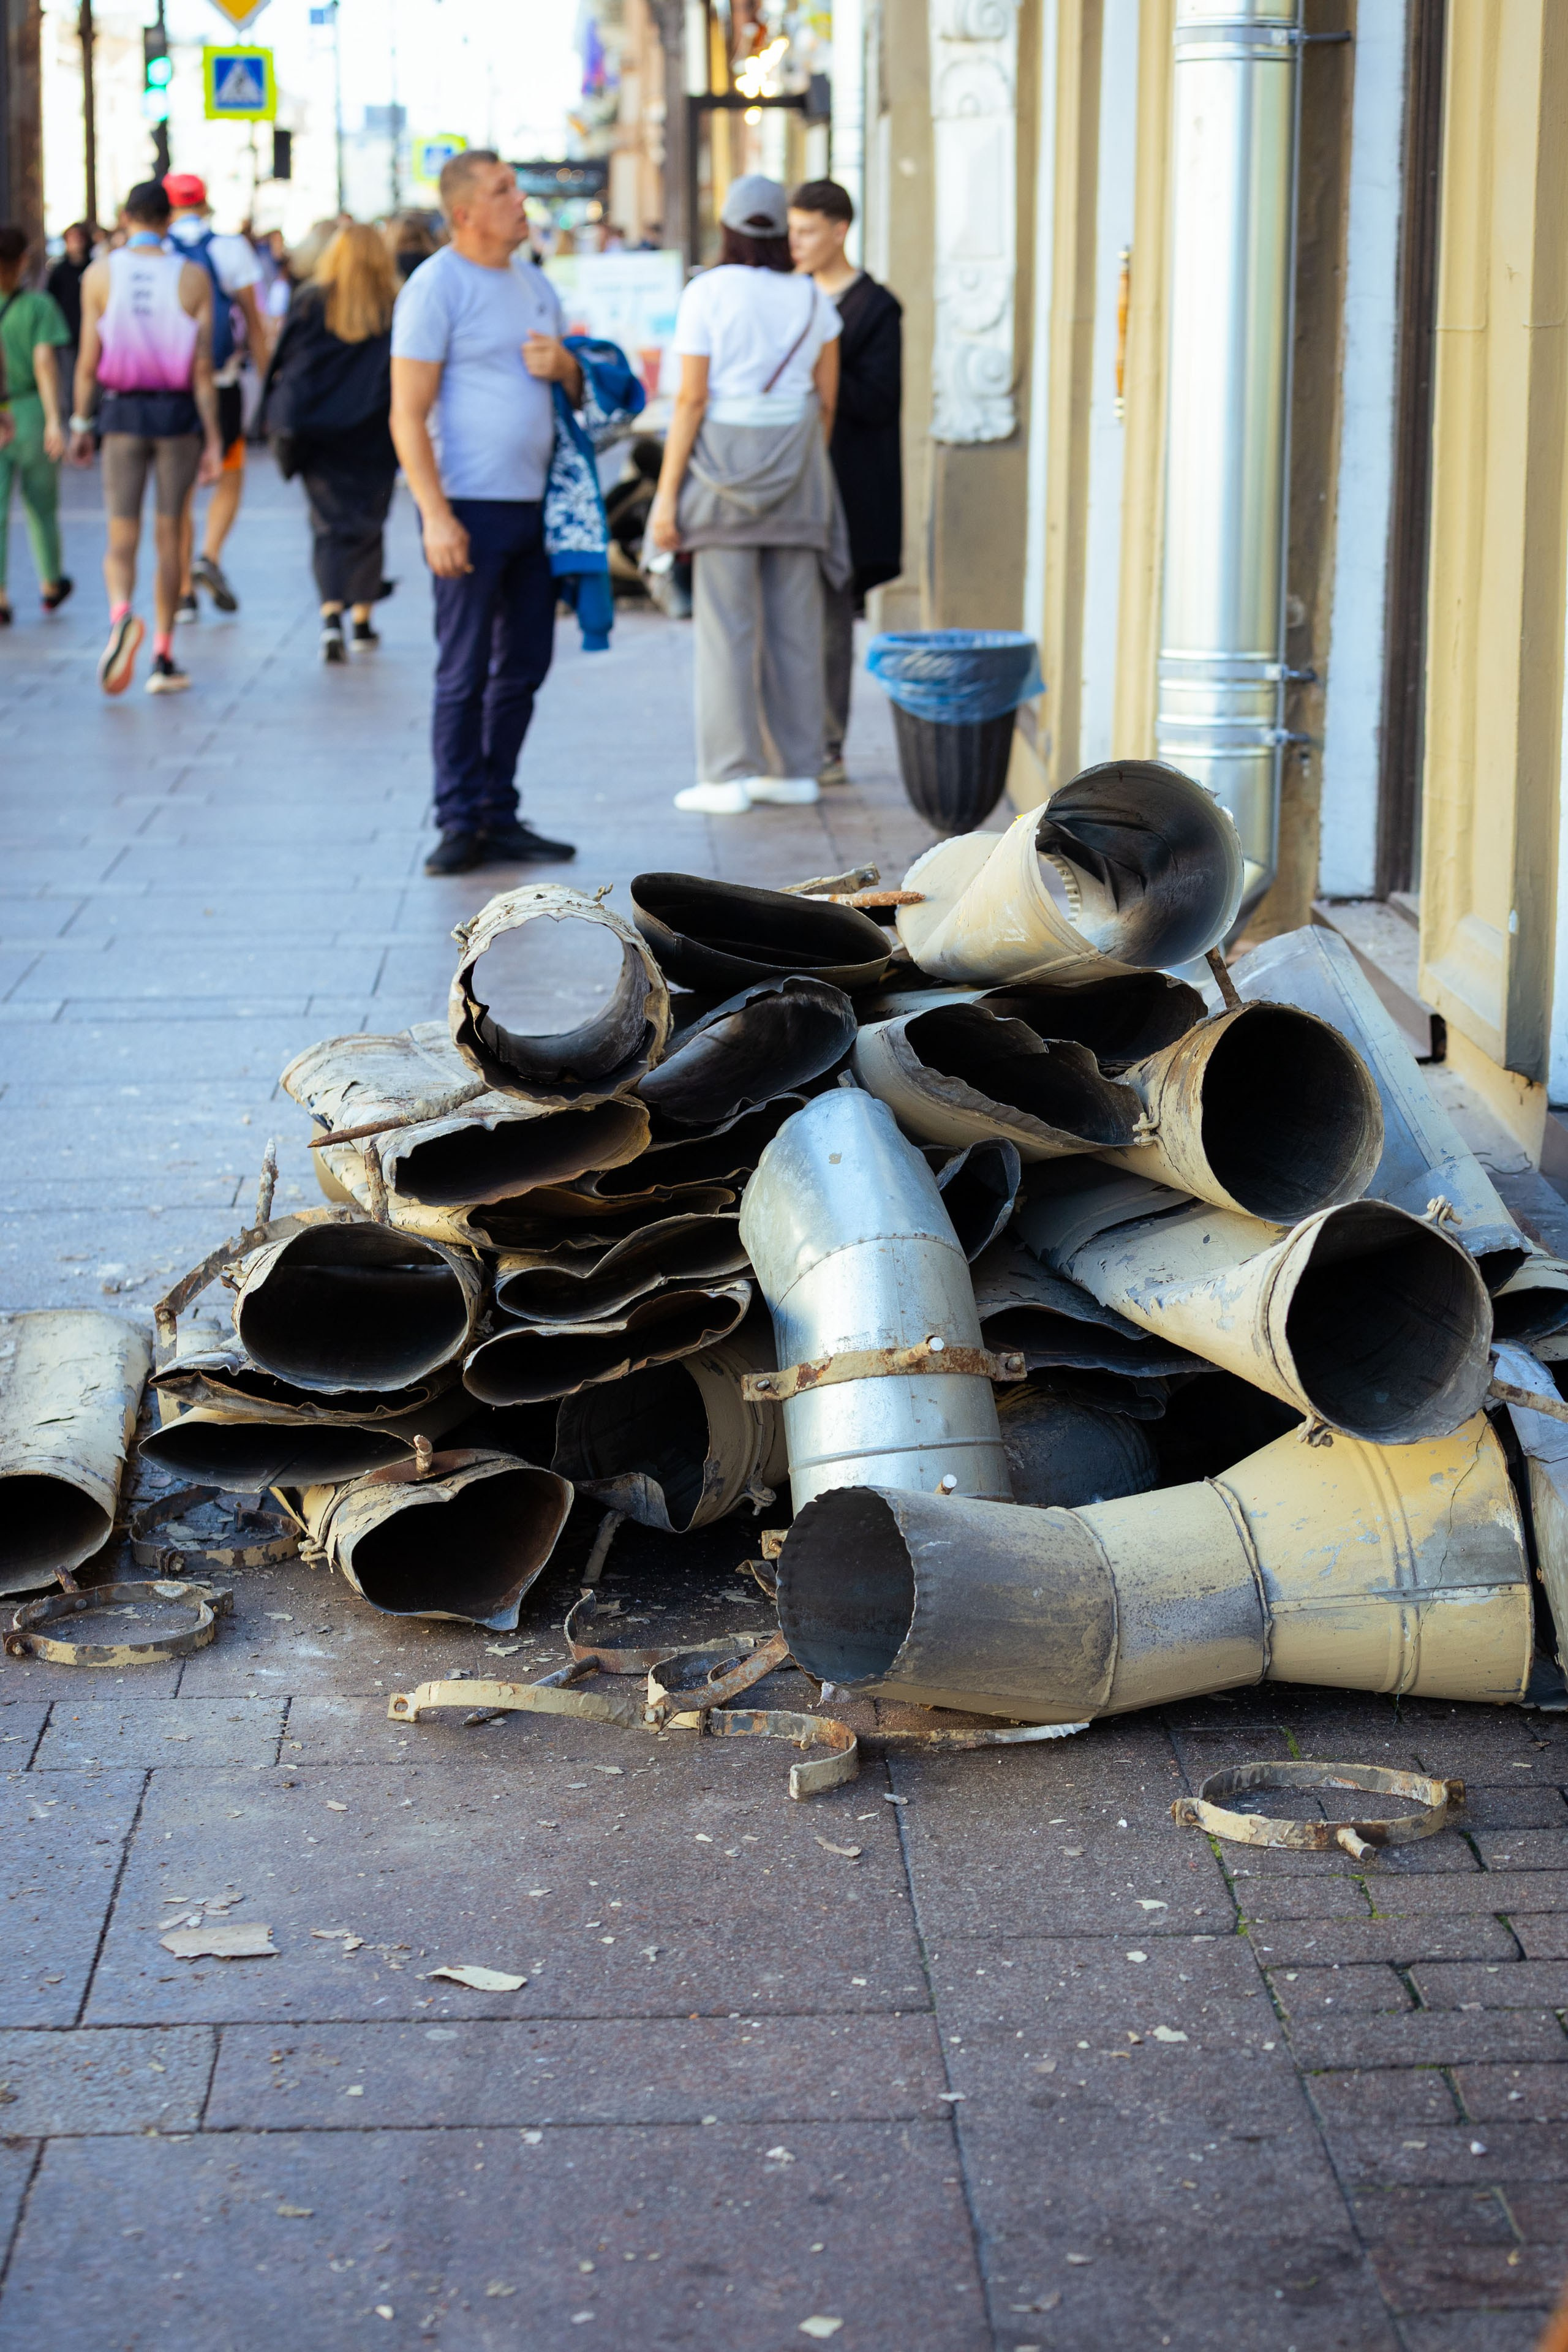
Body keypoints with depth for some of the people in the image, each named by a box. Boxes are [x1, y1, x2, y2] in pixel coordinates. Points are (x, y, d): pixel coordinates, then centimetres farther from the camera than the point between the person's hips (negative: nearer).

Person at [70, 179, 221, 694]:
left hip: (121, 412, 0)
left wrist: (80, 424, 8)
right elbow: (202, 368, -5)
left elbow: (89, 360, -2)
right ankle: (163, 658, 10)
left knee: (121, 536, 5)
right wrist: (213, 439, -1)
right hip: (177, 411, 0)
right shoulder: (193, 277, -4)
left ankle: (121, 614, -26)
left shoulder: (100, 274, -2)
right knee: (168, 536, 9)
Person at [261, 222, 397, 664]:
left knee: (328, 525, 1)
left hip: (317, 431, 0)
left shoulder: (311, 301, -1)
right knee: (367, 524, 13)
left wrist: (275, 413, 9)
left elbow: (282, 361, 1)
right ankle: (362, 619, 18)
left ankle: (331, 615, -19)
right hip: (373, 437, 0)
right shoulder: (395, 309, -3)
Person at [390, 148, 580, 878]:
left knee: (523, 667, 10)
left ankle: (499, 817, 18)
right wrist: (436, 517, -19)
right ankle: (460, 822, 3)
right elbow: (407, 416, -11)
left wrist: (563, 366, -1)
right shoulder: (436, 287, -8)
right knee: (464, 673, -3)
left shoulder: (534, 282, 15)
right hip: (472, 507, -7)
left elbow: (580, 386, 24)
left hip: (535, 503, 7)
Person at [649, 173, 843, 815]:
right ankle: (796, 768, 11)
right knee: (794, 621, 8)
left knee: (726, 622, -2)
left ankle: (729, 775, -3)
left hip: (724, 455, -4)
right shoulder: (811, 299, 5)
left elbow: (691, 399, -10)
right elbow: (827, 400, 6)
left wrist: (667, 493, -7)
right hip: (796, 463, 4)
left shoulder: (707, 293, -7)